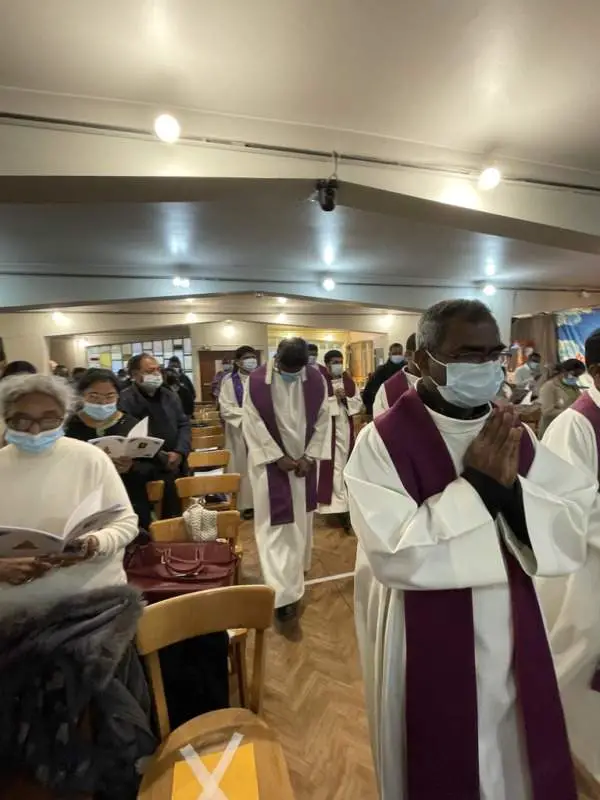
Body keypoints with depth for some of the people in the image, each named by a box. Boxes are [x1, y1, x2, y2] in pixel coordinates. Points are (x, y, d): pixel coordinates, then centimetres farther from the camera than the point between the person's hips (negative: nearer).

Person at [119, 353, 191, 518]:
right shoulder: (125, 400, -11)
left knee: (177, 515, 16)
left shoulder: (170, 395, 13)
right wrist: (161, 459, -17)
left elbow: (184, 424, 12)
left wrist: (180, 452, -6)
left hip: (176, 467, 6)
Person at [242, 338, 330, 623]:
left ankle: (296, 567, 42)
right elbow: (253, 424, -12)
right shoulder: (256, 381, -14)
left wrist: (308, 457, -8)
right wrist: (278, 457, -14)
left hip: (304, 461, 3)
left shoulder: (316, 381, -7)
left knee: (301, 520, 17)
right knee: (276, 524, -1)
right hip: (271, 462, -3)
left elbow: (322, 421, -2)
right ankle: (284, 594, 5)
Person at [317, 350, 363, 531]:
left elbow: (359, 403, 6)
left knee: (343, 464, 12)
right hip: (327, 429, -5)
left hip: (346, 429, 5)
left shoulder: (349, 381, 8)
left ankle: (341, 503, 27)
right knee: (333, 466, -4)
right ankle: (340, 506, 0)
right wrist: (334, 397, -18)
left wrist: (345, 398, -11)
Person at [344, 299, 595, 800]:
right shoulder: (383, 440, -19)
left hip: (512, 637, 5)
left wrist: (510, 488, -23)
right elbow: (393, 554, -25)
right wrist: (476, 483, -26)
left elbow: (574, 534, -5)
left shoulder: (514, 436, -2)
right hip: (426, 646, -4)